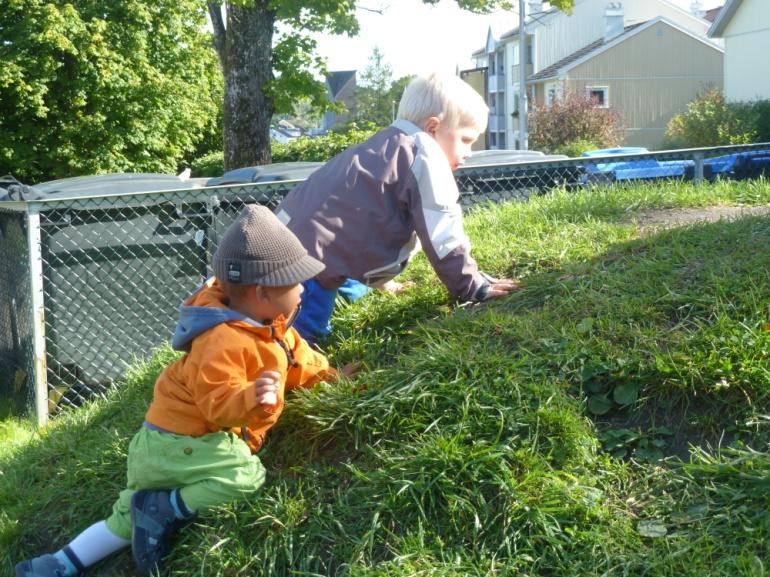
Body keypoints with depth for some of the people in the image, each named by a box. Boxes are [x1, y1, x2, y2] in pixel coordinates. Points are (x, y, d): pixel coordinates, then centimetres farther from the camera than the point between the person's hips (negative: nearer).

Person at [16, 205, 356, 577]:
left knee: (130, 520, 18)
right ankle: (165, 508, -15)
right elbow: (217, 406, -33)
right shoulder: (225, 341, -28)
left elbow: (294, 358, 21)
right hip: (179, 441, -10)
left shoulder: (268, 324, 3)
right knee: (247, 476, -29)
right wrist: (251, 399, -50)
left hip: (171, 438, 10)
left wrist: (329, 373, 16)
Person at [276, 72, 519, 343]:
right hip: (308, 250, -11)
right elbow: (441, 232, -8)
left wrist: (380, 278, 38)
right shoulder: (424, 154, -7)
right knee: (307, 331, -10)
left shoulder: (389, 147, 23)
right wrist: (471, 286, 1)